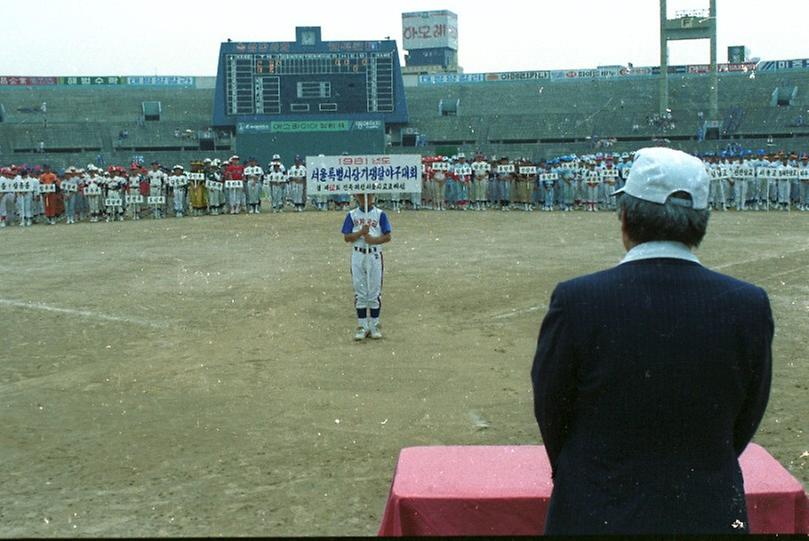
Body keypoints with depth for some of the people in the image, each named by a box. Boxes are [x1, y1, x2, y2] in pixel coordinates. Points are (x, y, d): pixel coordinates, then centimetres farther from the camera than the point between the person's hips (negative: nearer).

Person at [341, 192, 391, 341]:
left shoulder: (380, 214, 2)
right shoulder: (352, 215, 5)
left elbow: (387, 237, -4)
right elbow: (347, 237, -2)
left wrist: (372, 239, -20)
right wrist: (361, 232, -18)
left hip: (375, 256, -1)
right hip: (358, 256, 1)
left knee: (375, 292, 3)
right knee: (360, 292, 4)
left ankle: (374, 326, 11)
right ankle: (362, 326, 10)